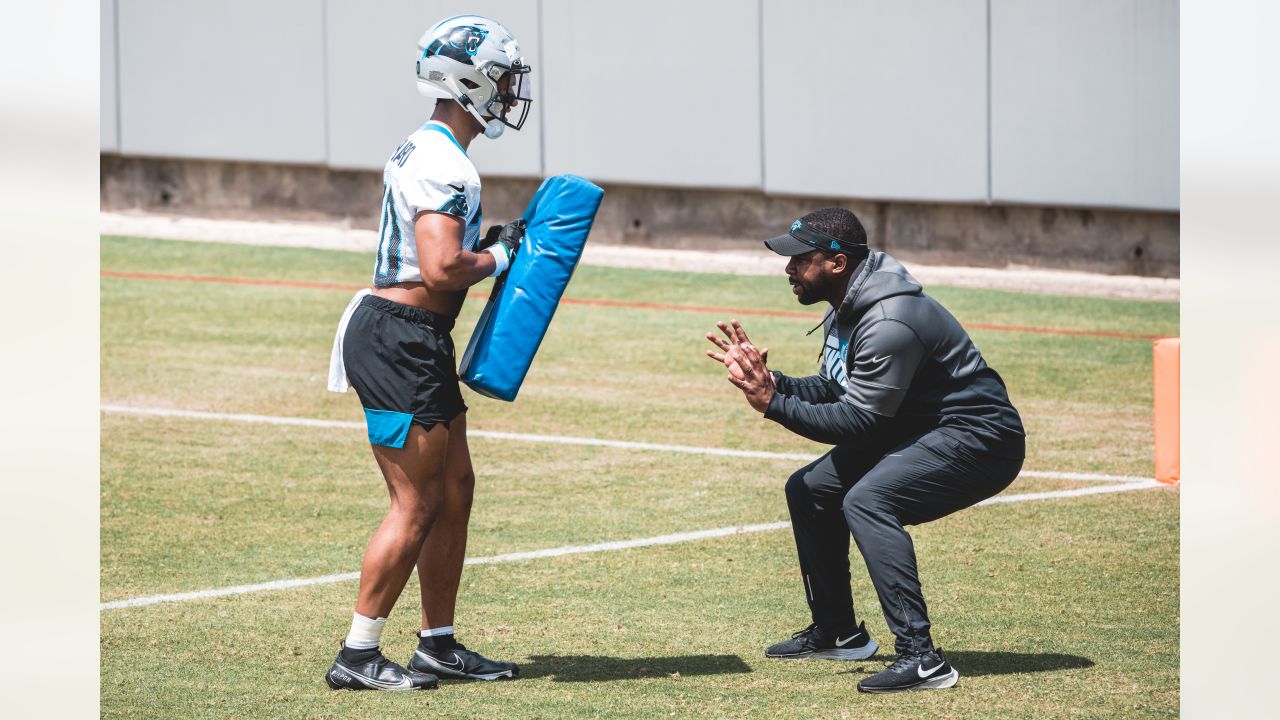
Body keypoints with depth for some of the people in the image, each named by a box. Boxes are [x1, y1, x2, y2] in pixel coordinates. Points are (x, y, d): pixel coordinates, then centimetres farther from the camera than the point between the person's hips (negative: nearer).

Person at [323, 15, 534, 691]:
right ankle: (357, 656, -2)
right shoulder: (443, 166, -18)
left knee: (455, 490, 14)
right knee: (416, 504, -6)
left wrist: (493, 242, 10)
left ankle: (439, 644, 21)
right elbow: (441, 270, -26)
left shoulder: (421, 152, 16)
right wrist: (501, 257, -9)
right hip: (399, 343, -11)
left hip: (421, 345, 11)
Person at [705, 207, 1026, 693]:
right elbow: (832, 391, 11)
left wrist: (774, 405, -24)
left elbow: (857, 421, -27)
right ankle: (837, 633, 29)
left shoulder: (890, 323, -27)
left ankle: (921, 658, -33)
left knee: (866, 500, -31)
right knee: (808, 489, 14)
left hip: (978, 438, -11)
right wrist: (773, 383, -4)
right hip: (914, 431, 11)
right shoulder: (845, 311, 5)